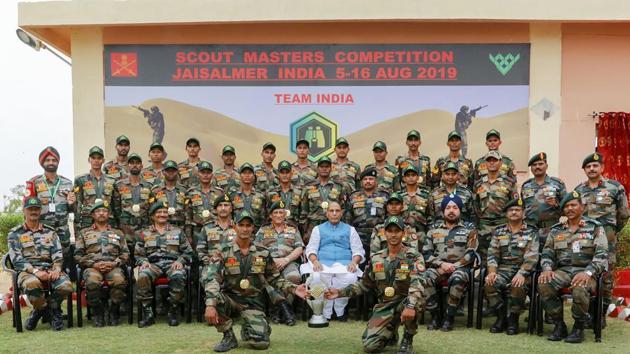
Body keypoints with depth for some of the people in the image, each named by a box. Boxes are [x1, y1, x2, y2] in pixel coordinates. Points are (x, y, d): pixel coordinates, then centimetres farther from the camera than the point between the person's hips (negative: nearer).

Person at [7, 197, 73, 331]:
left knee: (66, 286, -30)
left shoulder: (50, 232, 19)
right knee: (32, 284, -40)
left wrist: (56, 270, -14)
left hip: (50, 269, 3)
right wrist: (36, 271, -18)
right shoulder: (15, 234, 10)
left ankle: (40, 311, 2)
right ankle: (50, 314, -10)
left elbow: (57, 254, 9)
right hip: (28, 271, -2)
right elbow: (17, 259, -1)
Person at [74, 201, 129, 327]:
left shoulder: (118, 233, 25)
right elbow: (78, 255, 12)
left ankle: (114, 311, -13)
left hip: (113, 267, 1)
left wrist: (115, 263, -5)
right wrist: (93, 264, -6)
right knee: (92, 282, -38)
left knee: (119, 280, -37)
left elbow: (125, 254, 16)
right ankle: (98, 312, -14)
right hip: (92, 267, 0)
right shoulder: (84, 233, 22)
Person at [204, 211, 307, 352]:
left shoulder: (263, 253, 2)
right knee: (213, 298, -35)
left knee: (261, 342, -20)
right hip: (230, 298, -1)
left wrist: (293, 289, -9)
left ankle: (246, 330, 20)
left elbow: (275, 279, 10)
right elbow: (212, 279, -17)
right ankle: (229, 337, -9)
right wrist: (210, 305, -33)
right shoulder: (224, 252, -6)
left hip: (253, 302, 1)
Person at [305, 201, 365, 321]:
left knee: (350, 278, -35)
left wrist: (354, 262, -8)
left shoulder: (350, 229, 22)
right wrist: (315, 261, -9)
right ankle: (325, 313, -22)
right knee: (319, 278, -36)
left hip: (344, 263, 0)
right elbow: (311, 249, 13)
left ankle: (340, 310, -15)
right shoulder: (318, 229, 23)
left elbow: (358, 250, 14)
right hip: (324, 263, 0)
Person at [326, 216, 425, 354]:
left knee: (417, 301, -39)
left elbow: (417, 283, -26)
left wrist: (410, 306, -44)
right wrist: (340, 292, 3)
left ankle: (407, 340, -10)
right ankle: (391, 334, 24)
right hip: (384, 306, 3)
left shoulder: (413, 256, -10)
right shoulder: (376, 258, 4)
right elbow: (365, 284, 14)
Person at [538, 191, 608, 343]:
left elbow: (601, 255, -5)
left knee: (579, 290, -38)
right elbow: (547, 253, 14)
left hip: (585, 272, -3)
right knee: (543, 285, -28)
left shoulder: (595, 228, 6)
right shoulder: (556, 230, 17)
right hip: (562, 271, 3)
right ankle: (559, 325, -10)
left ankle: (579, 328, -11)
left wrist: (587, 273, -22)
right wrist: (547, 269, -9)